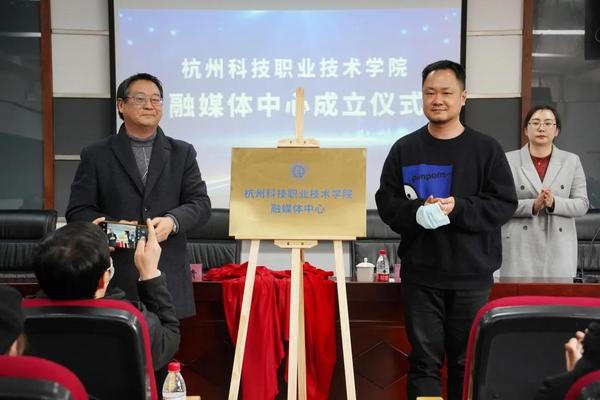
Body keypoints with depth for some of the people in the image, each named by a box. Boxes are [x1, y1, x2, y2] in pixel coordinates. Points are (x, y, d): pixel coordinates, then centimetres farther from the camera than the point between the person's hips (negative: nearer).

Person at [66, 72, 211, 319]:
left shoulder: (182, 153, 12)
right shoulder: (96, 155, 8)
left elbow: (200, 204, 6)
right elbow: (77, 212, 5)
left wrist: (172, 220, -15)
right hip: (115, 279, -1)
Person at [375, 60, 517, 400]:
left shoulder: (486, 149, 2)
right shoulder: (405, 149, 5)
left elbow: (505, 204, -2)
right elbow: (386, 202, 4)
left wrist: (459, 208, -16)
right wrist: (416, 211, -16)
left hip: (472, 274, 0)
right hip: (420, 274, 1)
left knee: (468, 361, 9)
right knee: (424, 359, 6)